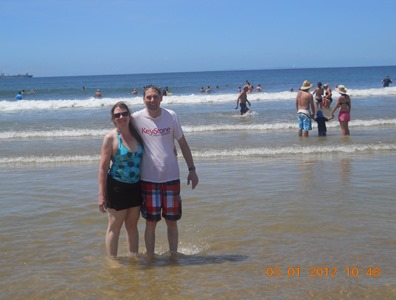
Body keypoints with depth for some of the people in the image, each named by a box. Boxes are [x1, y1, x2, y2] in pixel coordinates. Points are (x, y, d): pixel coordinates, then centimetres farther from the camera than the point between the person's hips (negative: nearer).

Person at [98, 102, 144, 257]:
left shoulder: (136, 134, 4)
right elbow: (103, 167, -11)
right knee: (114, 227, 5)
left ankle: (134, 257, 29)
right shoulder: (110, 138, -10)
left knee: (132, 225, 16)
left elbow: (142, 159, 15)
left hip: (136, 187, 5)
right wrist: (101, 194, -14)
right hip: (117, 187, -5)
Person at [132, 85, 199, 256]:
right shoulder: (136, 118, -6)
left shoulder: (171, 116, -2)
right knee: (151, 222, 5)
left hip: (171, 177, 1)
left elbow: (182, 143, 6)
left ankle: (173, 255, 25)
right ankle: (150, 257, 20)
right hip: (148, 179, -1)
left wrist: (191, 169, 3)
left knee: (172, 221, 9)